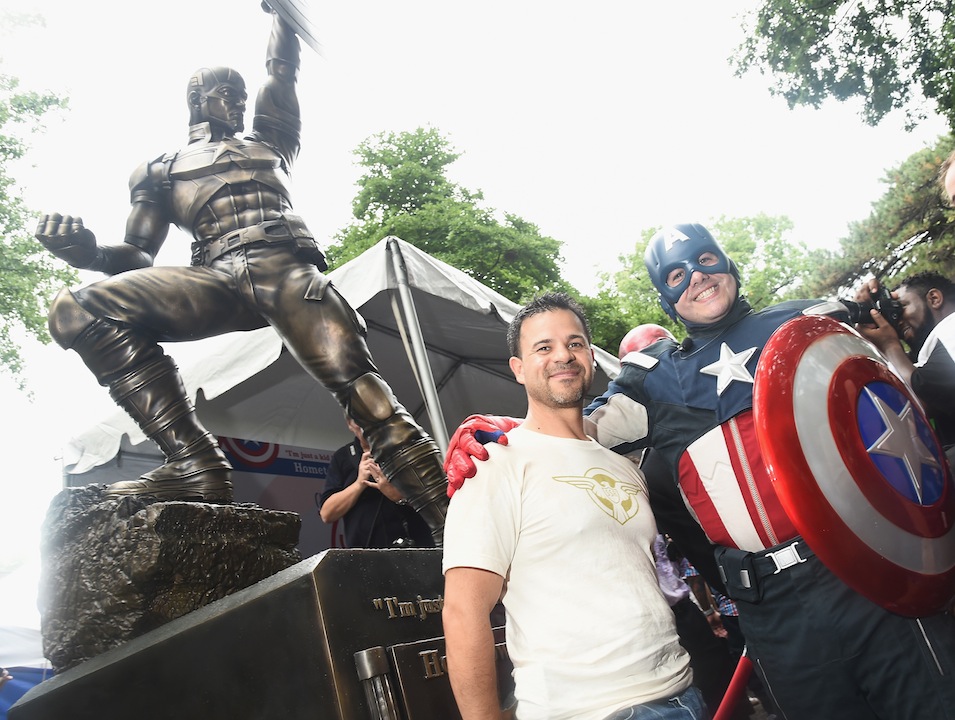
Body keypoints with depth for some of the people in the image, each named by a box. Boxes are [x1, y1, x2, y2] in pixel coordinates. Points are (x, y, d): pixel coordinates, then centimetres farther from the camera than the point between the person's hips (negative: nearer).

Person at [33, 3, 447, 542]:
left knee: (362, 387, -23)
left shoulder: (268, 142, 34)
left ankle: (448, 530, -26)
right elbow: (138, 259, 19)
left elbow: (284, 69, 27)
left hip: (288, 268, 0)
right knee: (79, 309, -25)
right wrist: (89, 252, -2)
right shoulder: (158, 171, 29)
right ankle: (196, 463, -33)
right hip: (217, 279, 1)